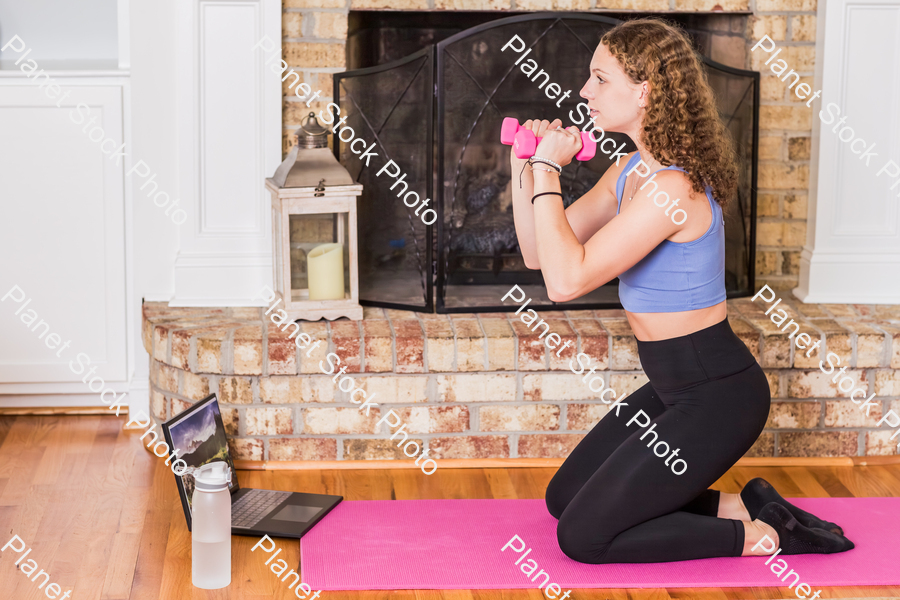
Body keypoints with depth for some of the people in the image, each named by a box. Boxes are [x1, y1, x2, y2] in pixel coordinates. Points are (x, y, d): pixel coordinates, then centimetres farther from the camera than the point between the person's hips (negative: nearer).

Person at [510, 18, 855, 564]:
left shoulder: (672, 189, -25)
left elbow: (567, 280, -31)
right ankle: (737, 506, 16)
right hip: (676, 386, 10)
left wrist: (548, 171, -23)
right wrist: (524, 167, -4)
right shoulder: (630, 171, 5)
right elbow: (539, 254, 8)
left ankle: (758, 535, 3)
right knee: (564, 498, 18)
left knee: (582, 536, -4)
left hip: (718, 396, -10)